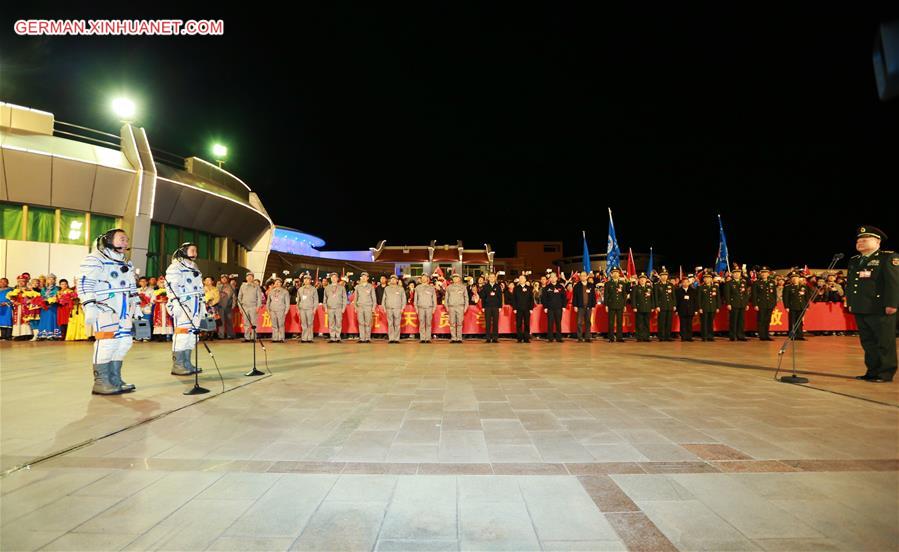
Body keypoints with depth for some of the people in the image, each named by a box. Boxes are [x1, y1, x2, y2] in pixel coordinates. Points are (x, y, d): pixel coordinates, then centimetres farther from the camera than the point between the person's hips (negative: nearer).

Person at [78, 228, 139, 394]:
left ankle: (114, 380, 16)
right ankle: (101, 383, -6)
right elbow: (85, 283, -12)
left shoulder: (126, 264, 22)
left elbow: (132, 286, 28)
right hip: (103, 307, -8)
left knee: (124, 341, 7)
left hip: (122, 309, 8)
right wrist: (89, 306, -20)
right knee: (107, 342, -14)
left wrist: (136, 305, 23)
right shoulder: (95, 259, -4)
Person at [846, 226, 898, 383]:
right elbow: (850, 284, 20)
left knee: (884, 343, 0)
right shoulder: (854, 261, 17)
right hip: (860, 309, 7)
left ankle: (885, 373, 7)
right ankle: (872, 371, 18)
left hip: (880, 310, -7)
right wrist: (850, 303, 15)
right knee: (867, 342, 11)